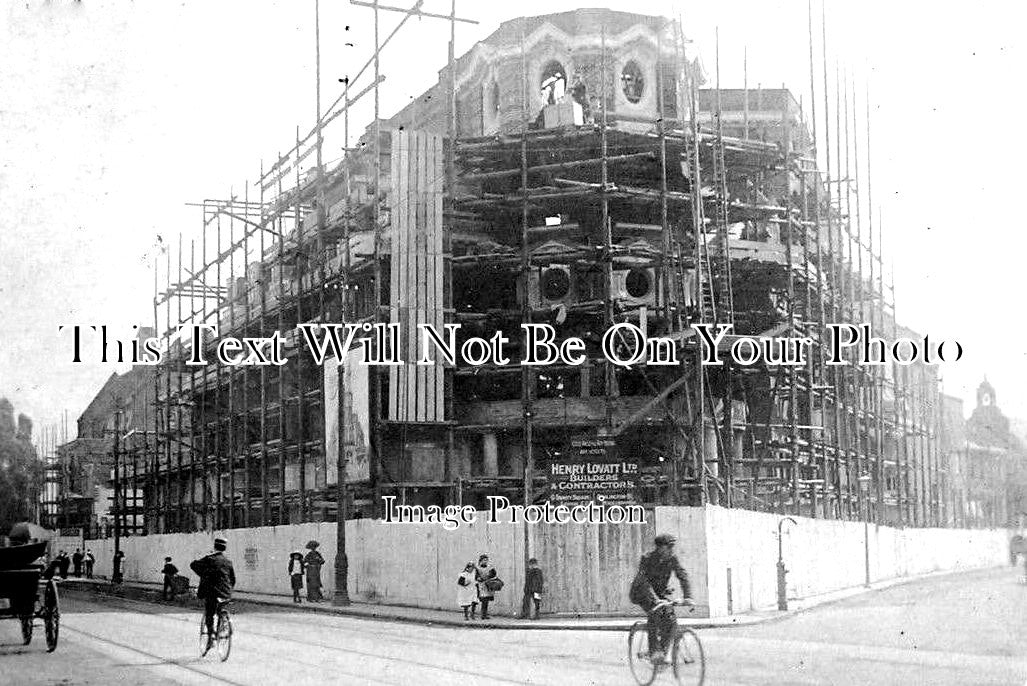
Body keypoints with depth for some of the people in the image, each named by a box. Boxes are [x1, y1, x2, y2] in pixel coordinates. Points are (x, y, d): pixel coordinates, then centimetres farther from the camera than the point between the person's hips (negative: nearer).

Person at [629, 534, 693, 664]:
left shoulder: (672, 558, -10)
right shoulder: (647, 558, -22)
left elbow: (683, 577, -15)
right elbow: (643, 580, -33)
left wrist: (688, 597, -30)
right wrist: (654, 599, -47)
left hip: (660, 592, 4)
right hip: (641, 593, -4)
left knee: (670, 620, -17)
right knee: (655, 612, -32)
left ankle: (663, 651, -1)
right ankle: (653, 650, -27)